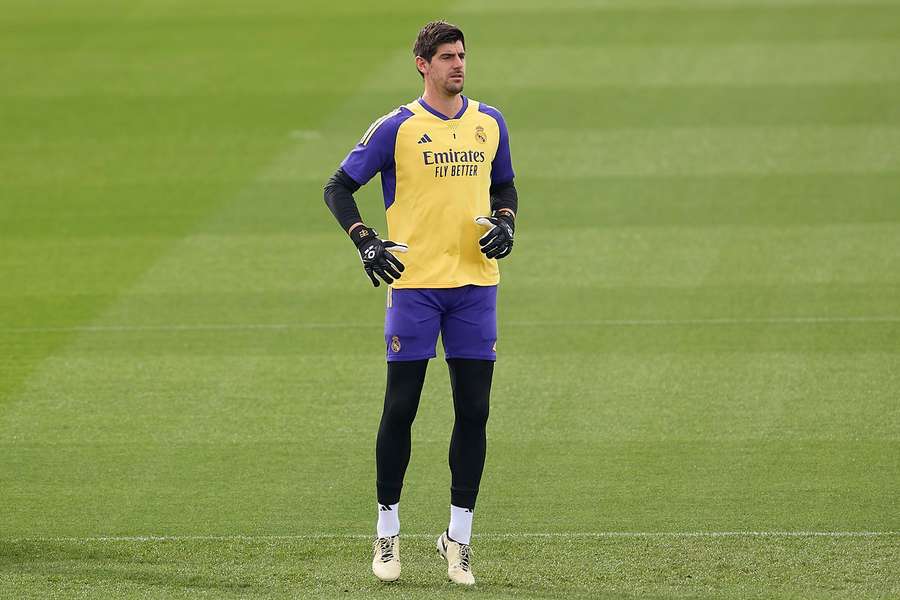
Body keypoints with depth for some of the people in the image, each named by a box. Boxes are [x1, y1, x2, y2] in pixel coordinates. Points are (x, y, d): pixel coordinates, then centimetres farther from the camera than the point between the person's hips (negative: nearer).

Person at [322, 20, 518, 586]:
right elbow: (339, 187, 2)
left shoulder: (490, 122, 9)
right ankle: (387, 530, 11)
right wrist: (366, 243, -11)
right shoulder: (398, 127, -3)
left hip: (475, 284, 3)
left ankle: (459, 536, 10)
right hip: (415, 284, -3)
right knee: (401, 408, -1)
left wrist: (505, 224, 3)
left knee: (473, 411, 2)